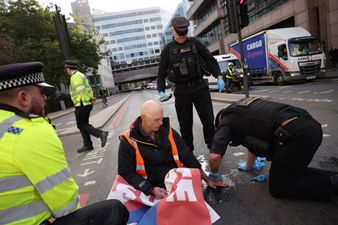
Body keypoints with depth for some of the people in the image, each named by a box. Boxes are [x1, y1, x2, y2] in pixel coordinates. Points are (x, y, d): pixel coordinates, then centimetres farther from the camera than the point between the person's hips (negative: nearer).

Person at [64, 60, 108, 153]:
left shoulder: (75, 76, -12)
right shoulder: (81, 75, 19)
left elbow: (81, 90, -24)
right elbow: (88, 88, 13)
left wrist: (88, 99, -16)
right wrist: (91, 97, 0)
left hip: (81, 105, -9)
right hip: (87, 104, 10)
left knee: (82, 125, 0)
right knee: (83, 124, 14)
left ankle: (101, 133, -11)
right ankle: (87, 145, 18)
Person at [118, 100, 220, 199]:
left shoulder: (168, 132, 2)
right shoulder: (128, 142, -7)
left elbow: (188, 157, 8)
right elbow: (126, 173, -4)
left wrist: (207, 180, 10)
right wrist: (152, 189, -14)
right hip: (155, 188, -3)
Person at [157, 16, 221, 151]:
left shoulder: (194, 43, 6)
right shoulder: (167, 50, 5)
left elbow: (210, 60, 9)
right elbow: (161, 74, 6)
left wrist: (218, 77, -3)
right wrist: (161, 91, -8)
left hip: (200, 87, 1)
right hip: (182, 91, 0)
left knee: (208, 119, 5)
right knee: (185, 124, 6)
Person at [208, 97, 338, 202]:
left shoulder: (226, 121, 5)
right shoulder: (243, 109, 29)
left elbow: (215, 156, -8)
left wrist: (214, 174, 14)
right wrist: (248, 166, 49)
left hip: (295, 135, -9)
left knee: (277, 188, 9)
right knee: (293, 171, 29)